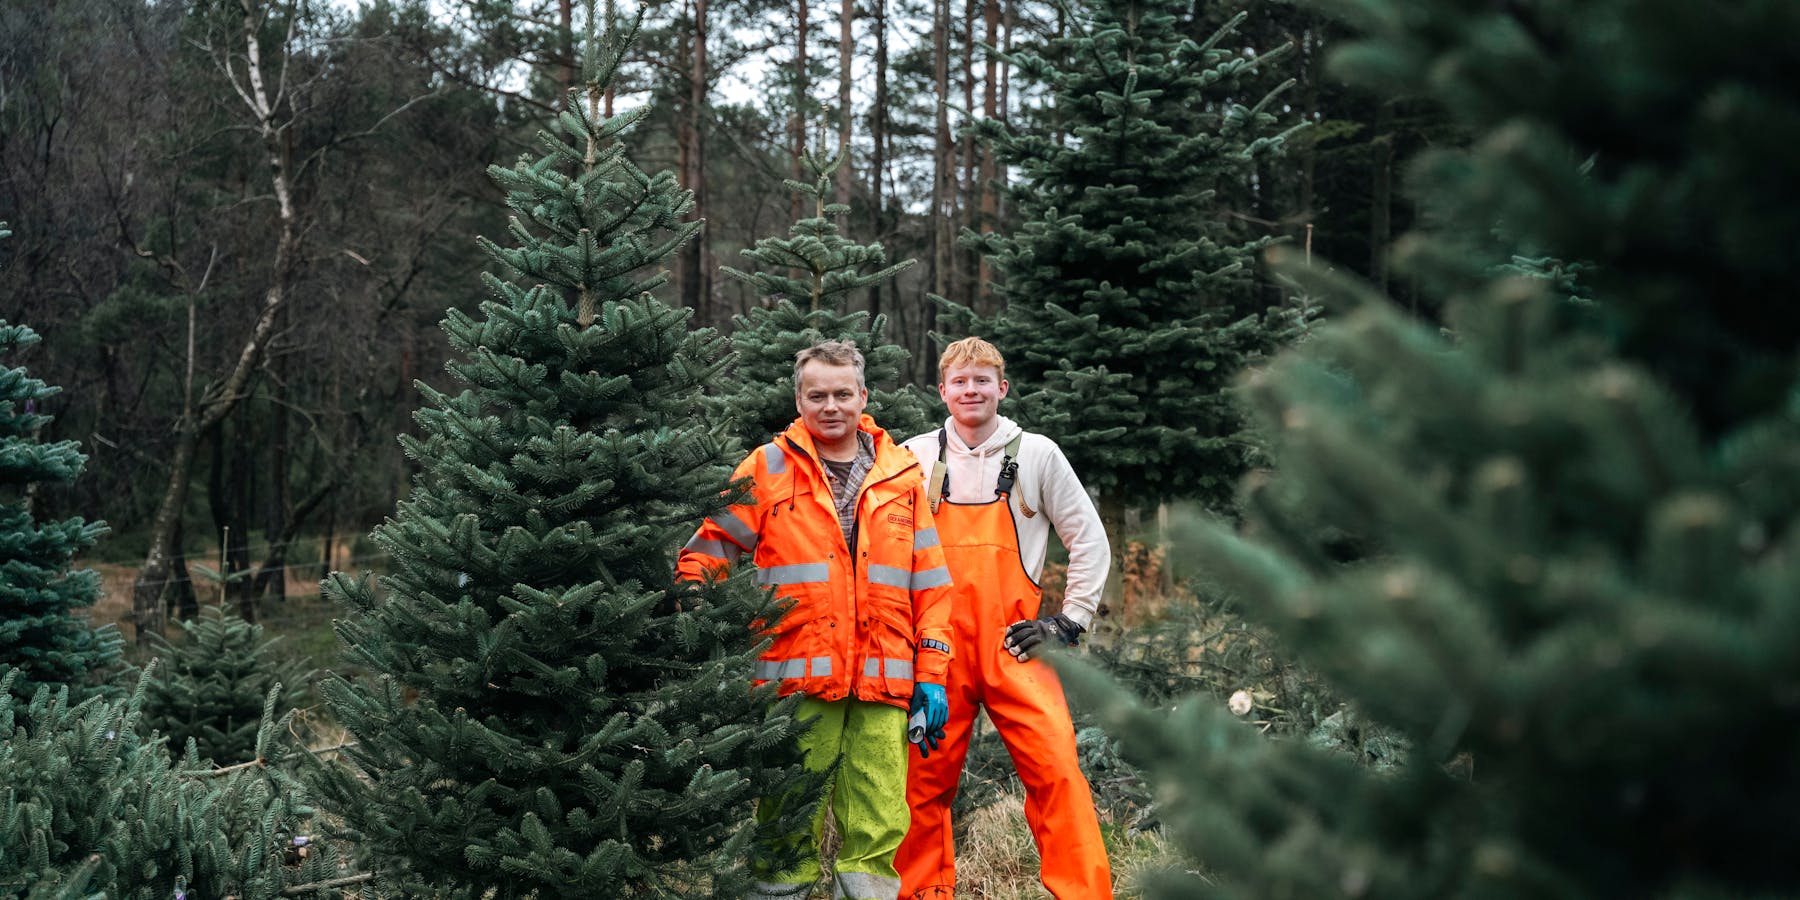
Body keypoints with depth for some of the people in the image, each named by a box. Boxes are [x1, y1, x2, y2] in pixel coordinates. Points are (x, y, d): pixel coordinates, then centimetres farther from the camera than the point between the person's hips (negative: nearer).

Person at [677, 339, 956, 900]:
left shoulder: (902, 475, 14)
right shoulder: (768, 468, 7)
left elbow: (929, 582, 15)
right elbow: (707, 553, 8)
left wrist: (931, 674, 9)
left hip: (883, 685, 2)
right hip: (797, 680, -2)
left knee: (880, 830, 1)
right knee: (789, 827, 0)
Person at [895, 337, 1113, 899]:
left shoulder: (1037, 454, 6)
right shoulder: (915, 458, 8)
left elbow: (1090, 541, 10)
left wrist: (1070, 622, 2)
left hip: (1015, 646, -1)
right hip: (937, 650, 1)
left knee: (1056, 770, -12)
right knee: (925, 781, 3)